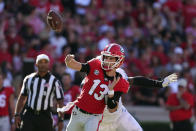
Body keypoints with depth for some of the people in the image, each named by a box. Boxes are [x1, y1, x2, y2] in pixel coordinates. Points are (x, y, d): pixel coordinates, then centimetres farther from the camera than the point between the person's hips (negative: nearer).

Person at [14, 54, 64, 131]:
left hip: (45, 116, -1)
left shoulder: (54, 81, 0)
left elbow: (60, 101, 0)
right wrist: (17, 115, 8)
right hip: (29, 116, 1)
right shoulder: (29, 79, 9)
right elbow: (22, 98, 16)